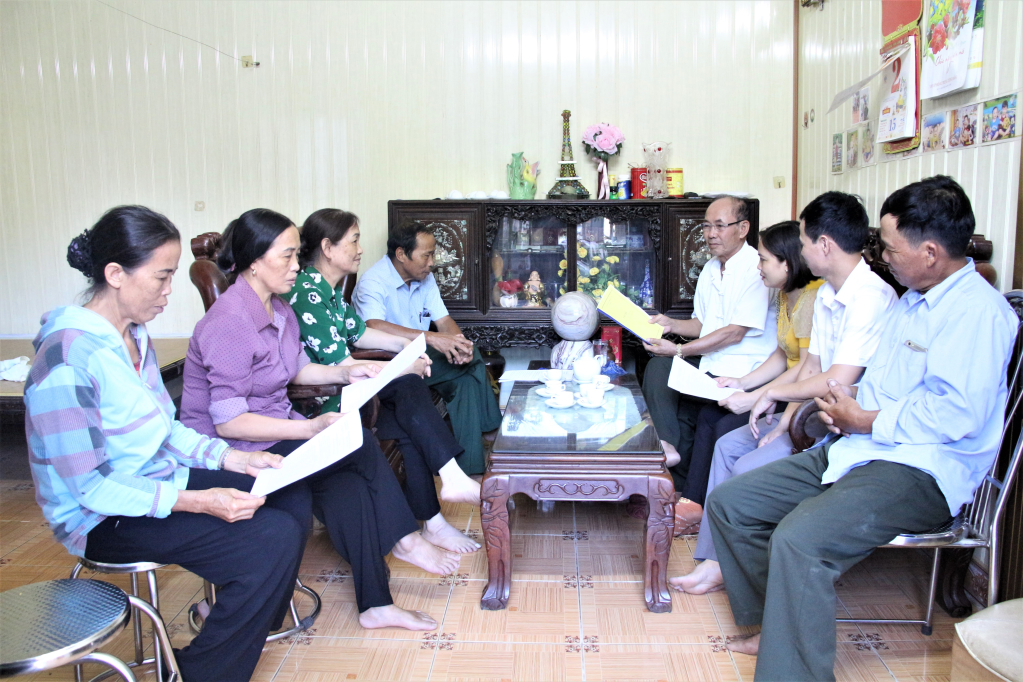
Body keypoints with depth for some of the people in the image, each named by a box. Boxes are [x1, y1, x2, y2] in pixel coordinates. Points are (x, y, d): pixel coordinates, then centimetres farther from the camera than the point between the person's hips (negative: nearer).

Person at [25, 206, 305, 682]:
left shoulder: (133, 335, 4)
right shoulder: (68, 362, -24)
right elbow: (91, 487, -23)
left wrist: (233, 457, -2)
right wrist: (196, 501, -29)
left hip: (159, 481, 9)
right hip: (104, 518, -8)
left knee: (292, 505, 0)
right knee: (273, 540, -22)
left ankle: (247, 620, 23)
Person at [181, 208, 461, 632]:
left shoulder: (279, 309, 6)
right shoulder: (229, 323, -22)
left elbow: (296, 369, 22)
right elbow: (228, 422, -25)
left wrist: (344, 373, 5)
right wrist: (310, 429, -29)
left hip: (276, 432, 8)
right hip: (233, 454, -8)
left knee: (350, 484, -17)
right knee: (358, 443, -18)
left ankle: (376, 605, -8)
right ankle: (404, 539, 4)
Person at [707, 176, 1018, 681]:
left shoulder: (978, 312, -13)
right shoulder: (912, 300, 18)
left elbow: (958, 414, -24)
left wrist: (865, 422, -13)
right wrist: (847, 402, 4)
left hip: (921, 470, -10)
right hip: (860, 450, 10)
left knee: (798, 539, -35)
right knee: (727, 502, 2)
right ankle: (777, 625, 13)